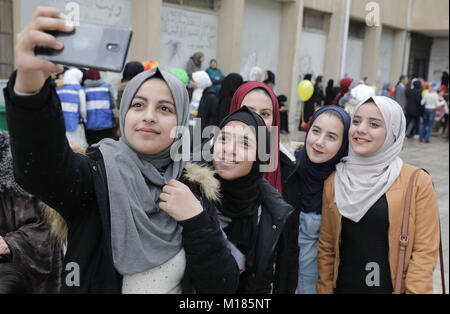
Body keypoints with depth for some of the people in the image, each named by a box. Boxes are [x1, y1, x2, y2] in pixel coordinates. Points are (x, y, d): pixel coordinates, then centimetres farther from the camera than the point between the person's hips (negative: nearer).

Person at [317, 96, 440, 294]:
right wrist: (324, 289, 1)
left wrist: (414, 290, -15)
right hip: (343, 286, 3)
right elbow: (326, 246, 4)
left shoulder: (418, 182, -9)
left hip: (392, 287, -2)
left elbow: (425, 252, -9)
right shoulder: (334, 181, 0)